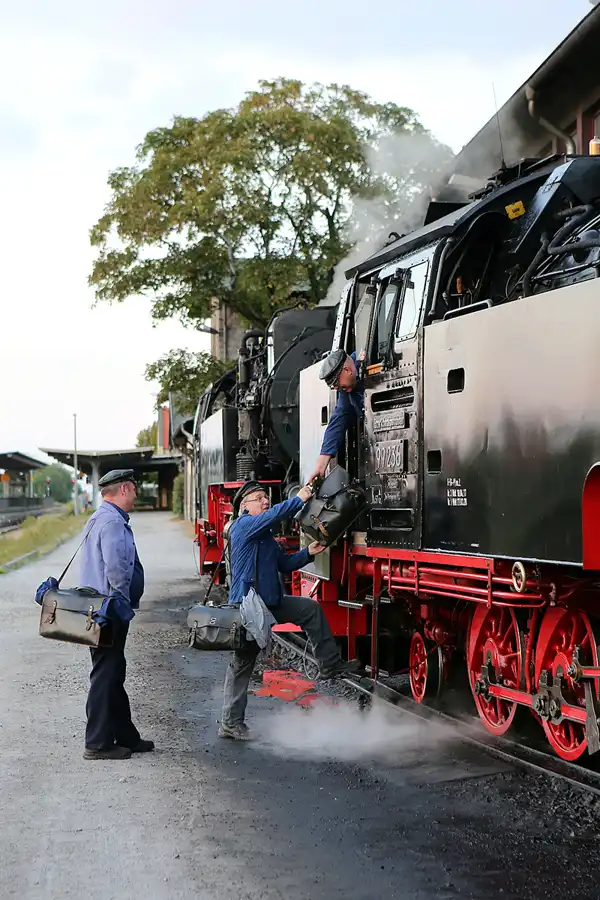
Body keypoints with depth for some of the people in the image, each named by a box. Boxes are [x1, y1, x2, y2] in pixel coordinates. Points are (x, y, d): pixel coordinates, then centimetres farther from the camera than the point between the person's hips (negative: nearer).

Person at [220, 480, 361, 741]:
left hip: (271, 602, 9)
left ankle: (330, 665, 19)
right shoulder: (243, 525, -10)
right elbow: (274, 515, -26)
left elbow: (284, 563, 18)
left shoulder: (266, 536, 19)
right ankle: (230, 723, 1)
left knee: (311, 609, 13)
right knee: (242, 662, -4)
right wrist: (299, 499, -24)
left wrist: (308, 552, 3)